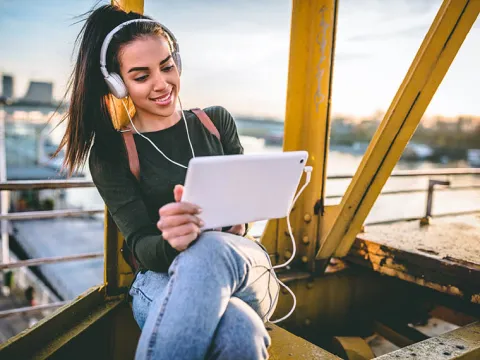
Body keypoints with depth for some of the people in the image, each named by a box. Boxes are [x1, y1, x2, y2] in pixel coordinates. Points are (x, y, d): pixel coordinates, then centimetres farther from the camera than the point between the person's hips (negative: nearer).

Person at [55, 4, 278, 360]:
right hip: (163, 278, -3)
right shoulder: (109, 153, 0)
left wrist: (237, 218, -14)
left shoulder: (218, 121, 9)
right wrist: (170, 242, -33)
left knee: (208, 249, -38)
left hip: (243, 261, 4)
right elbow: (142, 247, -8)